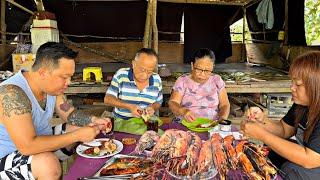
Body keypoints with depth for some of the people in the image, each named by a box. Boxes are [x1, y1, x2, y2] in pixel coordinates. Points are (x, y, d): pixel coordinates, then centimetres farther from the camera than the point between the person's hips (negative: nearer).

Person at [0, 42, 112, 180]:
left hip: (41, 141, 8)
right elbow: (27, 146, -36)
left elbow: (69, 114, 6)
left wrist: (93, 120, -13)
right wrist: (77, 135, -32)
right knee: (48, 163, -35)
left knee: (83, 127, 7)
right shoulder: (12, 93, -31)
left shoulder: (52, 86, -7)